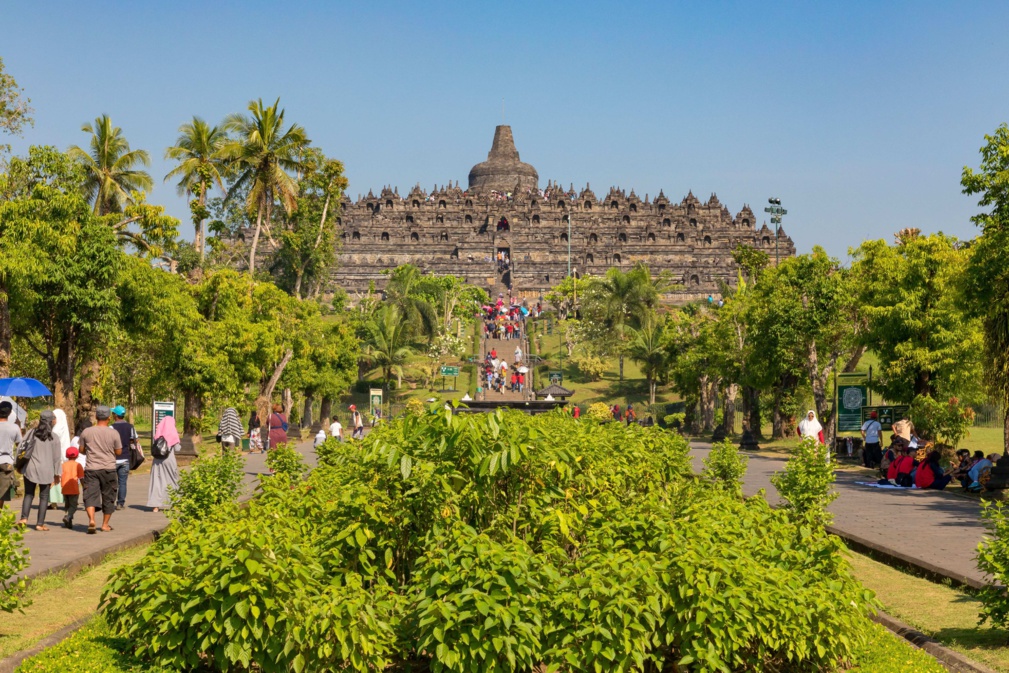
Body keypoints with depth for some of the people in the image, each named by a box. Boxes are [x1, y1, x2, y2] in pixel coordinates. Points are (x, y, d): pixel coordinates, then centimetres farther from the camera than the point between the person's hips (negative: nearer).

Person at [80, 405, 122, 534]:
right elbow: (118, 452, -1)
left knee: (90, 495, -3)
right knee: (108, 497, 12)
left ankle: (91, 520, -25)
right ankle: (105, 524, 19)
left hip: (91, 469, 0)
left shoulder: (86, 432, -2)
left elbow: (82, 450, 7)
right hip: (109, 469, 0)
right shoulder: (113, 433, -6)